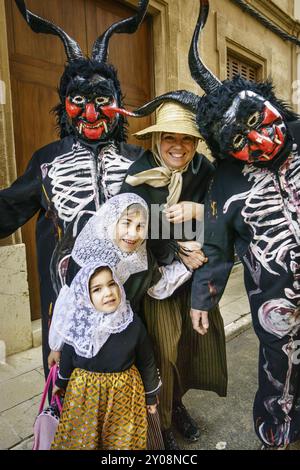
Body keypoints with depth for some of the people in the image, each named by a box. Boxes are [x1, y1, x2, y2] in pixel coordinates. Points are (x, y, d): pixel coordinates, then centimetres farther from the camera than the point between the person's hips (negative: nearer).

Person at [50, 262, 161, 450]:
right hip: (84, 392, 1)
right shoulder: (78, 325, -17)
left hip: (124, 392, 0)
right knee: (83, 437, 21)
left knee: (124, 439, 18)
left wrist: (151, 395, 6)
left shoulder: (133, 324, -19)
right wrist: (61, 382, 18)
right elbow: (67, 356, 2)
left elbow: (146, 361, -5)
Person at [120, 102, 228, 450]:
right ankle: (160, 420, 30)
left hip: (196, 272, 5)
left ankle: (177, 402, 40)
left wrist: (195, 210, -20)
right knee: (163, 348, 1)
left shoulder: (203, 170, -3)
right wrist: (176, 252, -18)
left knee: (201, 334, 11)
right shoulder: (139, 176, -15)